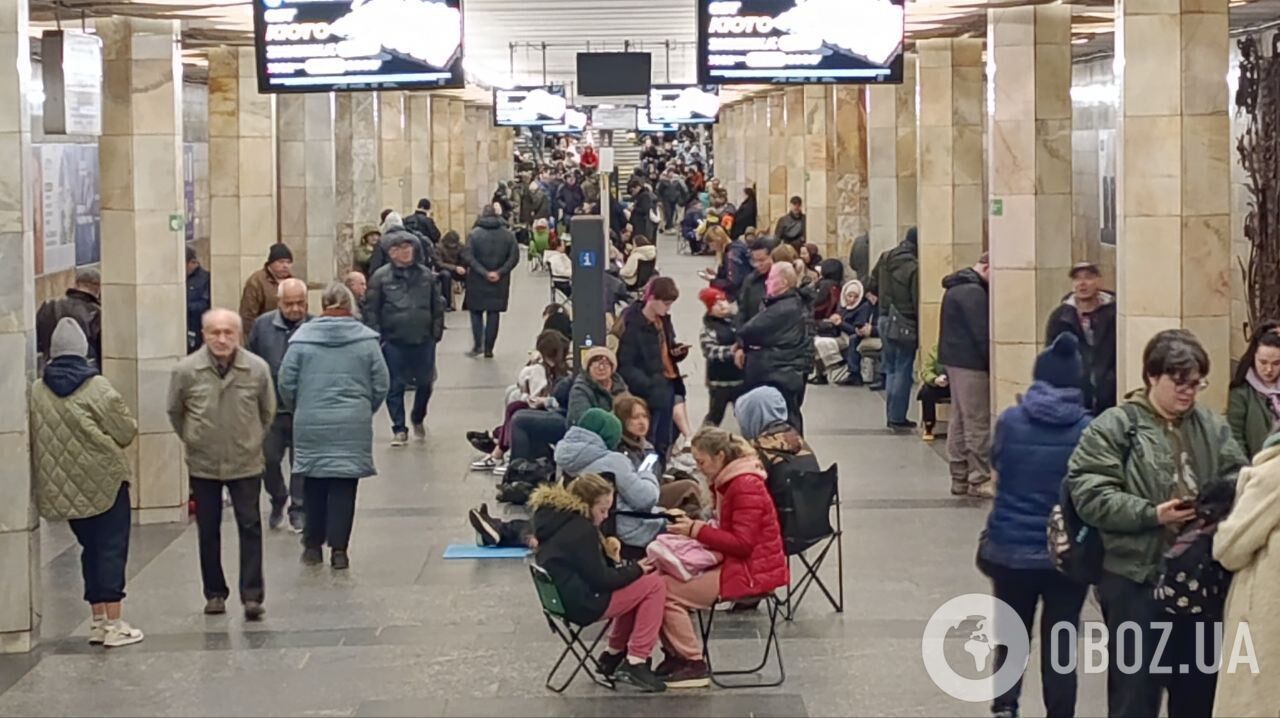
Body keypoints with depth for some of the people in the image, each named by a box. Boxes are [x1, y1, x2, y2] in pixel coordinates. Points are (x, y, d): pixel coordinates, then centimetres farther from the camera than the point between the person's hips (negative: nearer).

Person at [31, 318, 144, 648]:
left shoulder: (36, 392, -2)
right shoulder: (98, 389, -13)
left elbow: (33, 440, 6)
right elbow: (127, 432, -7)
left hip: (61, 487, 5)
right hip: (104, 480, -5)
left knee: (91, 548, 15)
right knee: (111, 548, 1)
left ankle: (97, 620, 17)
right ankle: (112, 623, -2)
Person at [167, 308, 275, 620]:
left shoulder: (257, 369, -10)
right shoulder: (186, 371, -12)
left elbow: (268, 411, 8)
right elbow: (175, 412, 6)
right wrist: (193, 441, 10)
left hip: (246, 464, 0)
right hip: (203, 465, 1)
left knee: (250, 527, -2)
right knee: (208, 532, 9)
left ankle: (252, 595, 1)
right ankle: (215, 593, 21)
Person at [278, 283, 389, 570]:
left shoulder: (302, 338, -3)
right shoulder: (366, 339, -2)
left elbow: (286, 383, -2)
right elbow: (381, 384, 0)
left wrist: (299, 409, 16)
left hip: (311, 425, 1)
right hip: (353, 426, -1)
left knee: (315, 485, 13)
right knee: (344, 486, 3)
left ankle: (313, 545, 20)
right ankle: (338, 549, 2)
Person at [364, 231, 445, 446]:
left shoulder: (426, 275, 7)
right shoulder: (381, 277, -3)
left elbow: (437, 306, 12)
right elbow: (371, 309, -3)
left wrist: (436, 332, 5)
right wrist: (377, 337, -8)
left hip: (423, 340, 3)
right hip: (394, 341, -3)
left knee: (425, 383, 10)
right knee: (395, 386, 1)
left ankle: (418, 418, 35)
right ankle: (399, 430, 10)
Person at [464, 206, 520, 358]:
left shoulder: (474, 234, -5)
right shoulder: (508, 234, 1)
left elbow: (468, 256, -13)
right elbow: (514, 257, -5)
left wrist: (483, 272, -13)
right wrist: (500, 272, -9)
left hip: (477, 282, -2)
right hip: (499, 283, 2)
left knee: (476, 311, 12)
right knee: (493, 314, 8)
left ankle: (477, 344, -2)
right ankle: (489, 349, 8)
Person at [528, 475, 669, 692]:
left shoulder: (554, 518, 9)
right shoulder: (581, 530, -20)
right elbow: (600, 580, -18)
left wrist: (629, 569, 5)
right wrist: (635, 570, -4)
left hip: (561, 596, 10)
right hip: (582, 603, -10)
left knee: (636, 587, 23)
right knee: (654, 585, -5)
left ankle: (613, 655, 24)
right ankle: (635, 663, -5)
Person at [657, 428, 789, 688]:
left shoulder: (746, 486, -18)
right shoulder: (727, 482, 13)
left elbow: (742, 543, -22)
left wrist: (697, 530, -20)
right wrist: (692, 525, 2)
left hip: (751, 572, -10)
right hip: (733, 565, 10)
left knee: (668, 591, -17)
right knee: (661, 577, 2)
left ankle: (694, 665, -8)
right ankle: (675, 656, 7)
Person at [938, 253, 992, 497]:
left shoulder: (956, 288, 15)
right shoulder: (973, 292, -17)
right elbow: (982, 332, -19)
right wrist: (991, 362, -12)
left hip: (953, 359, 10)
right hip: (971, 363, -10)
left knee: (959, 420, 13)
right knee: (978, 424, -6)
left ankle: (959, 477, 17)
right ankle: (979, 480, -4)